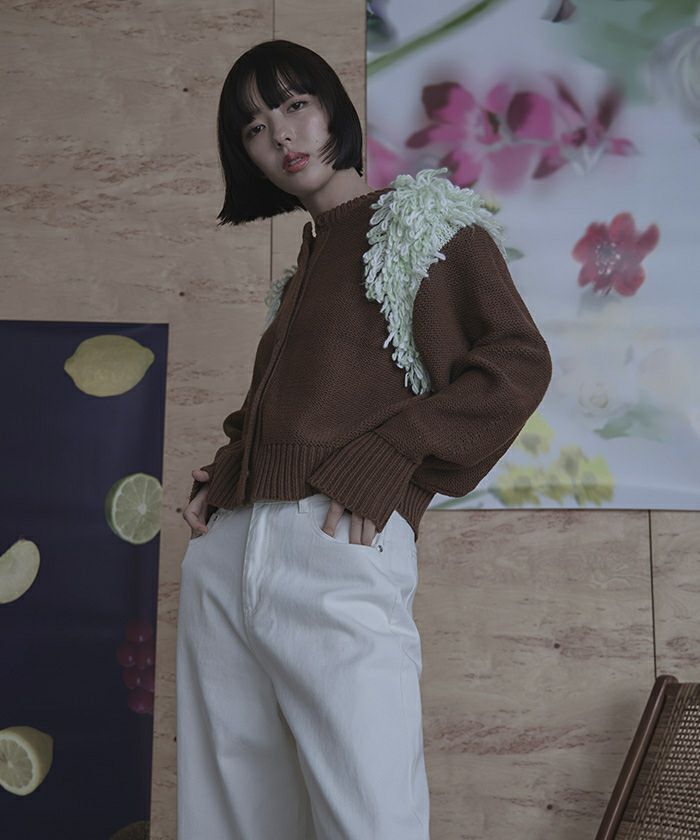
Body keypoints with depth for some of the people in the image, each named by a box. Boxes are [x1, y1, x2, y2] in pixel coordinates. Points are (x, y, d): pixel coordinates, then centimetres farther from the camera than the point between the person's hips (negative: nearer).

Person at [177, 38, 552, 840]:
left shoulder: (425, 220, 6)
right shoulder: (301, 267, 25)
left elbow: (518, 363, -7)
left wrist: (375, 470, -15)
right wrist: (220, 473, 12)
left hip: (338, 551, -7)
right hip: (223, 557, 7)